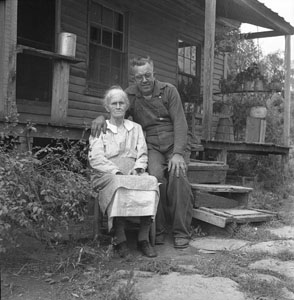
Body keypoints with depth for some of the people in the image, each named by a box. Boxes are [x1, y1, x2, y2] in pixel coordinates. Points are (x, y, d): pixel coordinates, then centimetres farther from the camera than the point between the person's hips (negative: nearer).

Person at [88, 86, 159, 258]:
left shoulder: (136, 128, 25)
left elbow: (142, 154, 16)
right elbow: (95, 159, 1)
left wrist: (138, 168, -7)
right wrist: (117, 171, -15)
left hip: (133, 174, 3)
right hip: (108, 175, -2)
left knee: (152, 182, -32)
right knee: (119, 184, -39)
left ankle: (144, 238, -29)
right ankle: (120, 239, -33)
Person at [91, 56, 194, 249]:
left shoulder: (168, 91, 0)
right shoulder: (130, 95, 7)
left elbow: (180, 123, -7)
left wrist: (178, 153, -21)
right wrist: (101, 117, -9)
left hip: (175, 142, -1)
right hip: (151, 145, 1)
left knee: (178, 175, -30)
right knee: (155, 175, -31)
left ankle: (181, 232, -19)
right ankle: (159, 229, -18)